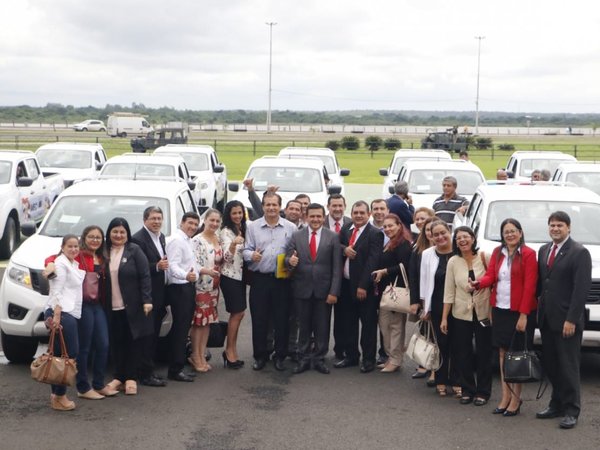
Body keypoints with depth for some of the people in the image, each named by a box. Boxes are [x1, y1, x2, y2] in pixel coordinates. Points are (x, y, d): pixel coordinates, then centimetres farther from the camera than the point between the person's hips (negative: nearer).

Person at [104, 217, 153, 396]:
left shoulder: (134, 251, -3)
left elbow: (145, 276, -7)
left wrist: (147, 300, -14)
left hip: (132, 306, -3)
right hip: (112, 307, 3)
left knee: (134, 342, 2)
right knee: (117, 343, 8)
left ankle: (131, 378, 11)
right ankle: (119, 377, 18)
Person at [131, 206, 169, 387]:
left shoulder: (161, 237, 14)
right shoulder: (138, 239, -14)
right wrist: (157, 266, -29)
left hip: (160, 295, 9)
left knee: (154, 334, 14)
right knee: (147, 334, -5)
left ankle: (149, 370, 22)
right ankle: (146, 374, -1)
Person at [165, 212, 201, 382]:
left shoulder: (188, 241, 17)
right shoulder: (176, 240, -14)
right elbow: (173, 266, -26)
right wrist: (186, 275, -43)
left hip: (188, 287, 10)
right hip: (179, 288, -10)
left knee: (182, 329, 12)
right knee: (180, 329, -8)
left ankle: (177, 367, 18)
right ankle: (175, 370, -4)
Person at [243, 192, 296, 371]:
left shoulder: (290, 227, 5)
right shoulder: (253, 227, 7)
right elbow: (246, 250, 5)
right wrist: (252, 255, -16)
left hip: (282, 279, 0)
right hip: (259, 279, 0)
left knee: (282, 319, 4)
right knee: (259, 319, 4)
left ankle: (280, 356, 15)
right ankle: (260, 356, 14)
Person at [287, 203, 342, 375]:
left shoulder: (333, 237, 0)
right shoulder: (296, 236, 4)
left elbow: (336, 267, -3)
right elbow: (288, 257, 4)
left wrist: (334, 292, -9)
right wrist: (290, 260, -21)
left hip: (323, 289, -1)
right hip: (302, 289, 1)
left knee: (322, 327, 6)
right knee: (304, 326, 9)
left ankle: (319, 359, 18)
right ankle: (303, 359, 19)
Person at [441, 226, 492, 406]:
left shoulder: (484, 257, -7)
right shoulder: (453, 262, -1)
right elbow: (449, 291, 1)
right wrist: (444, 318, 0)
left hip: (483, 313, -2)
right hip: (461, 314, 2)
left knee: (484, 354, 6)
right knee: (463, 354, 7)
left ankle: (482, 392, 18)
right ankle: (467, 390, 22)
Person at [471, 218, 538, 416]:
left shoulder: (528, 254, -7)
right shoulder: (497, 252, 10)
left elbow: (529, 286, -11)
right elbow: (490, 275, 5)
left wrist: (524, 314, -15)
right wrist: (477, 283, -19)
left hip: (519, 311, -5)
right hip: (499, 309, 5)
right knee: (502, 352, 9)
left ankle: (516, 398, 9)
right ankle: (505, 395, 17)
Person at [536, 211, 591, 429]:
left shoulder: (579, 253, -9)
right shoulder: (544, 250, 12)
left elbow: (582, 288, -14)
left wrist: (571, 320, -17)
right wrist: (539, 310, 5)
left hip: (566, 321, -6)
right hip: (546, 319, 6)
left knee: (568, 367, 0)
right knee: (551, 365, 12)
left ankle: (571, 411, 9)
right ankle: (557, 405, 23)